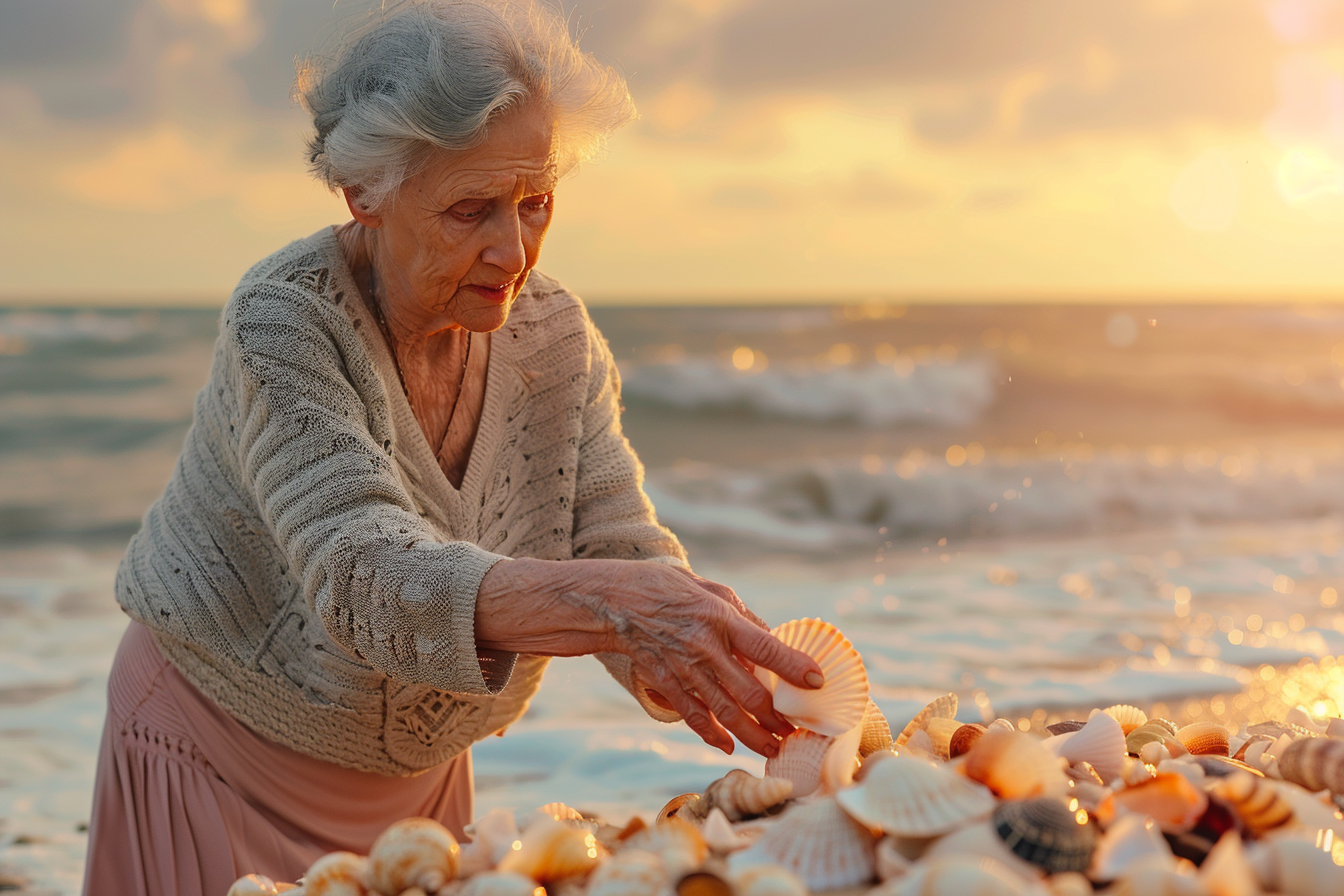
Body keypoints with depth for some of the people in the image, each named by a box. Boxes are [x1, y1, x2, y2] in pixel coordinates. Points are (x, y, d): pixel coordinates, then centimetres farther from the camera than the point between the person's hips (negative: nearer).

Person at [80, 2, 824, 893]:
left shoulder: (556, 335, -10)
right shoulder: (283, 319, -27)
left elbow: (624, 546, -15)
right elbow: (361, 578, -40)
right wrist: (612, 602, -55)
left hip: (417, 769, 5)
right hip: (220, 755, -5)